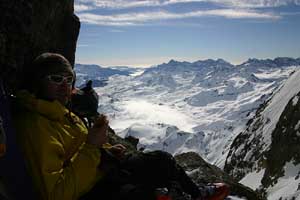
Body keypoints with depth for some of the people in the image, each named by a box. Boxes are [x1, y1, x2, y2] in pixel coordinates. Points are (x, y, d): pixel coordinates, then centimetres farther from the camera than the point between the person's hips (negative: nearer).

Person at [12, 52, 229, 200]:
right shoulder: (35, 125, -25)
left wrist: (106, 150, 1)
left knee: (161, 159, 8)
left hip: (102, 171, 10)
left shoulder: (60, 112, 6)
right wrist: (92, 146, -30)